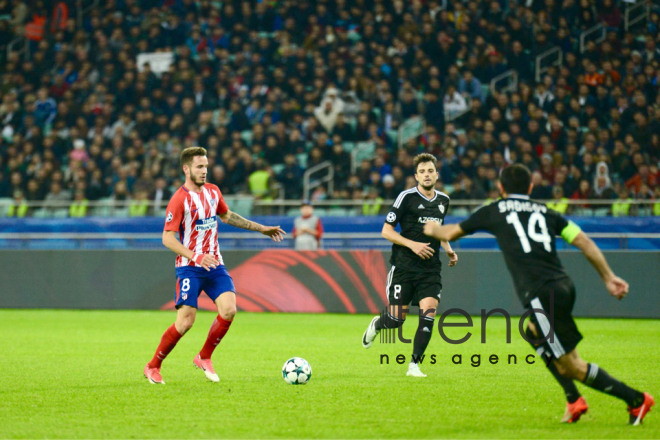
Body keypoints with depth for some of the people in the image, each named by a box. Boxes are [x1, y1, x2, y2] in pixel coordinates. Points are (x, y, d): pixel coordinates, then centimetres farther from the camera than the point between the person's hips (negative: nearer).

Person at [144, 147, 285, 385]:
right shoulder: (179, 200, -13)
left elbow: (227, 216, 27)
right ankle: (153, 366, 5)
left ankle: (204, 358, 6)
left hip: (214, 264, 6)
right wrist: (195, 257, -28)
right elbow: (167, 238, -16)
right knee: (185, 321, -12)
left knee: (229, 310, -13)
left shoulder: (213, 191, 9)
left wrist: (261, 228, 28)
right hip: (189, 268, -6)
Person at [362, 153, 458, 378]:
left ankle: (414, 365, -3)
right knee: (396, 319, -2)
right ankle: (376, 325, 35)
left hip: (430, 268, 4)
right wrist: (412, 244, -18)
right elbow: (386, 230, -7)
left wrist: (448, 249, 11)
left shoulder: (443, 200, 10)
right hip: (404, 266, -4)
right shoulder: (407, 197, -7)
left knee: (428, 314, -13)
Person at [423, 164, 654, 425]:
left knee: (570, 366, 0)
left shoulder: (493, 212, 11)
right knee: (534, 335, 31)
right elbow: (584, 242, 10)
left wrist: (431, 229, 45)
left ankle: (636, 399, -3)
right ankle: (573, 400, 21)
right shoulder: (545, 213, 19)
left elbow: (451, 234, 24)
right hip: (564, 286, 6)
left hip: (542, 293, -6)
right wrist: (608, 277, 13)